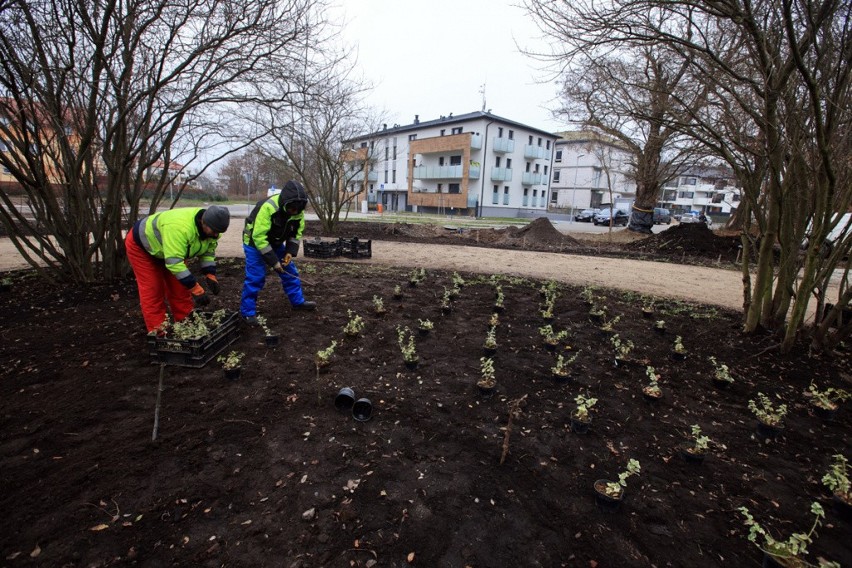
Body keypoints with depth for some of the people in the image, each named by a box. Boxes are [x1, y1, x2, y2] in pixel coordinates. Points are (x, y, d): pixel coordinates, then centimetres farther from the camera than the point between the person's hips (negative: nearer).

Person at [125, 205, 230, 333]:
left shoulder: (210, 228, -20)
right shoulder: (180, 227, -46)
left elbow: (208, 251, -8)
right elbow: (174, 262, -44)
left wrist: (210, 275, -22)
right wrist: (195, 288, -43)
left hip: (170, 250, 7)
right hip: (141, 245, -7)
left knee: (180, 289, 2)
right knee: (152, 291, -8)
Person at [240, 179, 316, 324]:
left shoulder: (298, 211, -15)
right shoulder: (267, 207, -36)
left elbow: (297, 233, 0)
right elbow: (259, 237, -33)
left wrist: (290, 252, -15)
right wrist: (273, 261, -30)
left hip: (276, 243, 6)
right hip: (255, 242, -6)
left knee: (290, 272, 7)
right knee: (255, 277, -10)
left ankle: (298, 301, 23)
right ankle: (247, 311, 4)